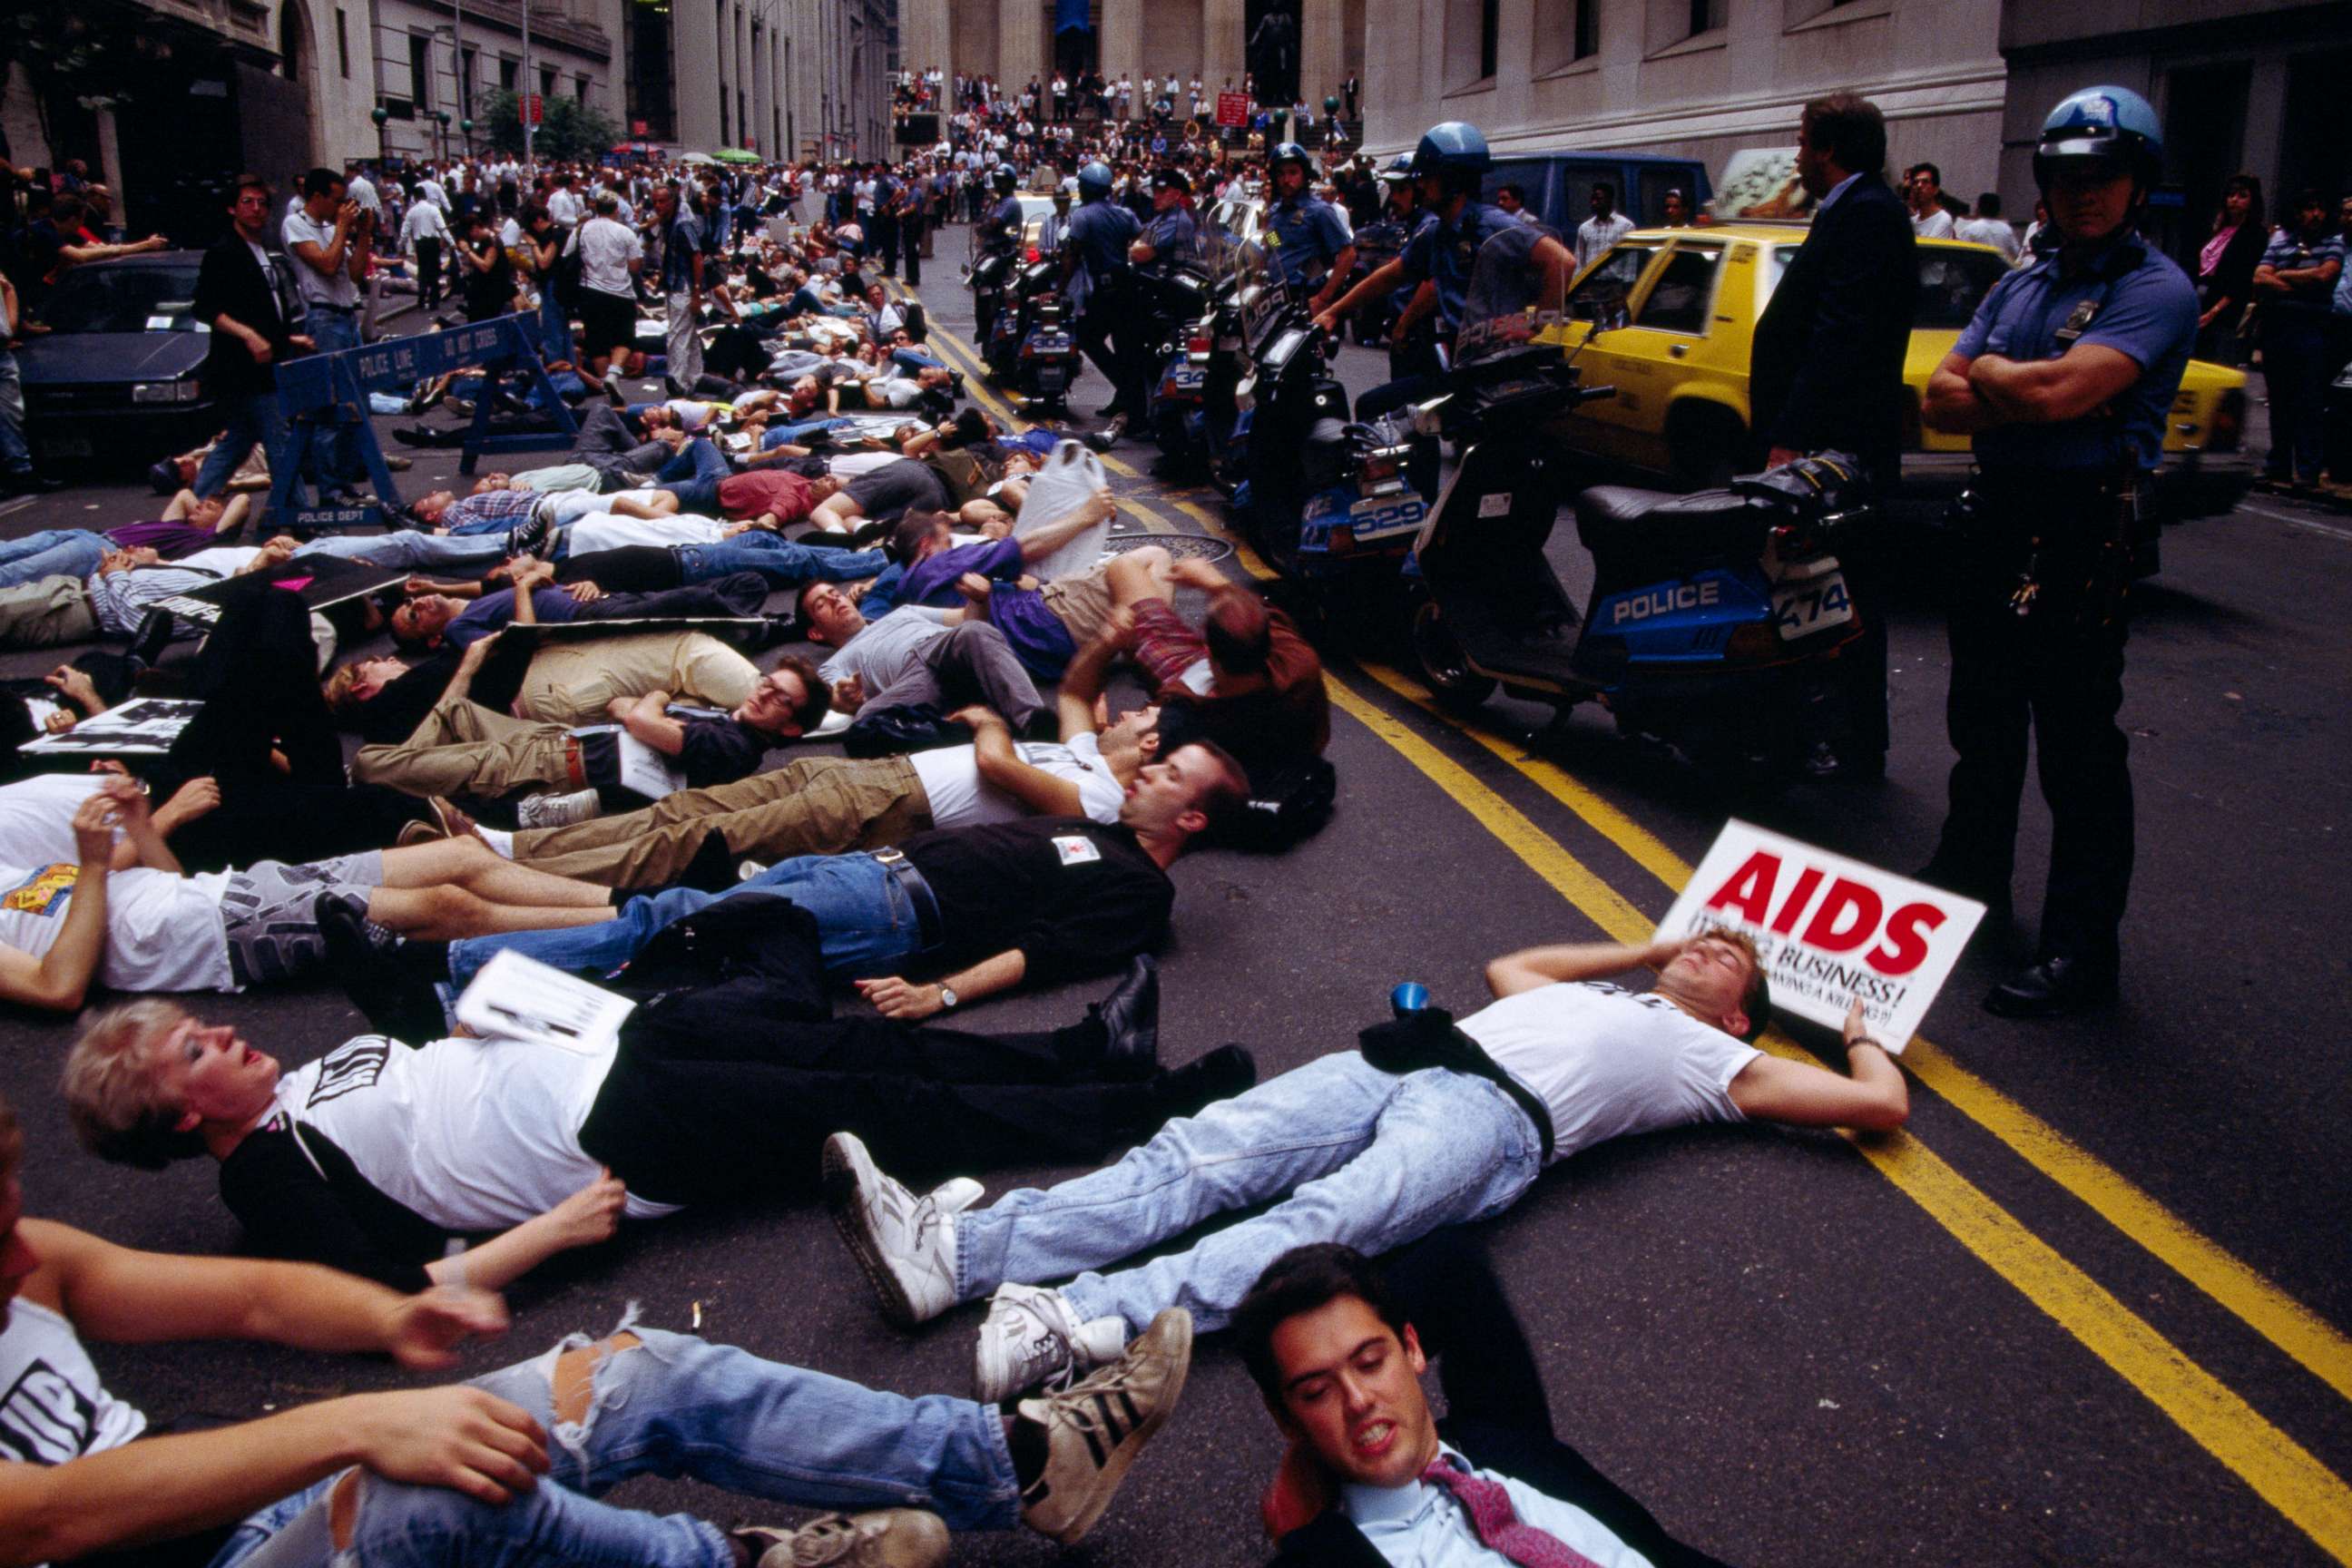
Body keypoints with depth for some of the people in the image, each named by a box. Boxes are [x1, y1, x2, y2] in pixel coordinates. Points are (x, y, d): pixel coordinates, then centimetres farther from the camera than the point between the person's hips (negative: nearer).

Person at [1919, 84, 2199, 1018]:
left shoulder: (2156, 290, -9)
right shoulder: (2019, 286, 15)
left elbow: (2057, 389, -24)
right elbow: (1941, 399, 6)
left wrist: (1987, 371, -3)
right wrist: (2029, 403, -12)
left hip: (2083, 537, -8)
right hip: (1997, 519, 8)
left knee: (2078, 748, -4)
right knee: (1982, 722, 20)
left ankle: (2081, 949, 3)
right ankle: (1970, 873, 38)